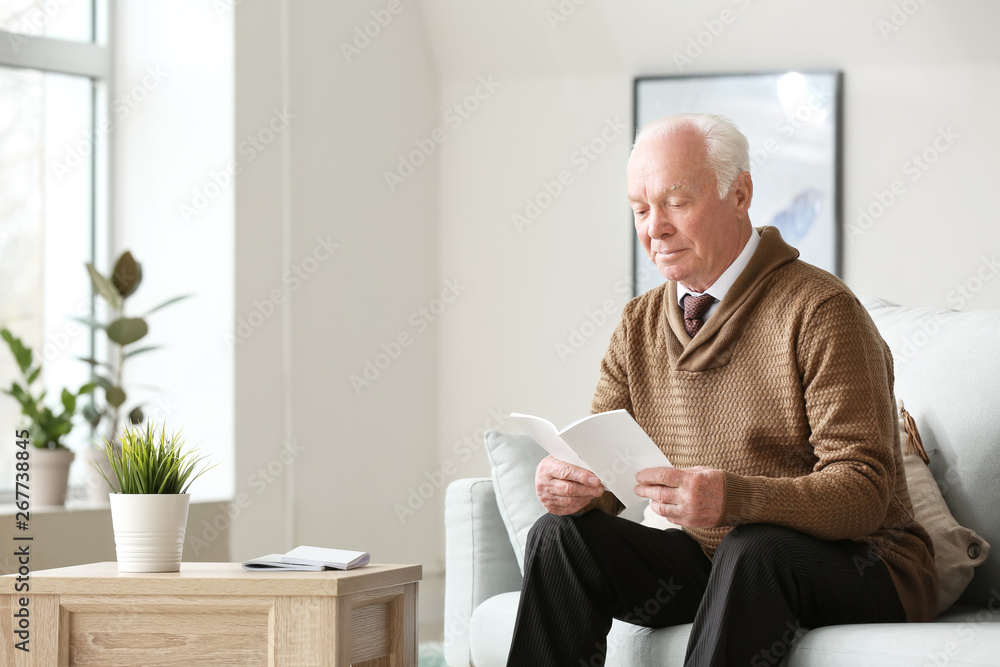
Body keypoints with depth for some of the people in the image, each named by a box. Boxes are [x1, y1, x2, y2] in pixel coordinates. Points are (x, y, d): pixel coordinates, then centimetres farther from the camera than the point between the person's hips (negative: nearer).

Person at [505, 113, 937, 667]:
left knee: (753, 549, -36)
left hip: (857, 571, -6)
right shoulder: (639, 327, 8)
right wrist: (571, 486, -21)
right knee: (560, 535, -14)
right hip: (708, 563, 6)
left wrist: (733, 499, -38)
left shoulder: (818, 310, -14)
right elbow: (599, 467, 5)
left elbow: (863, 491, -21)